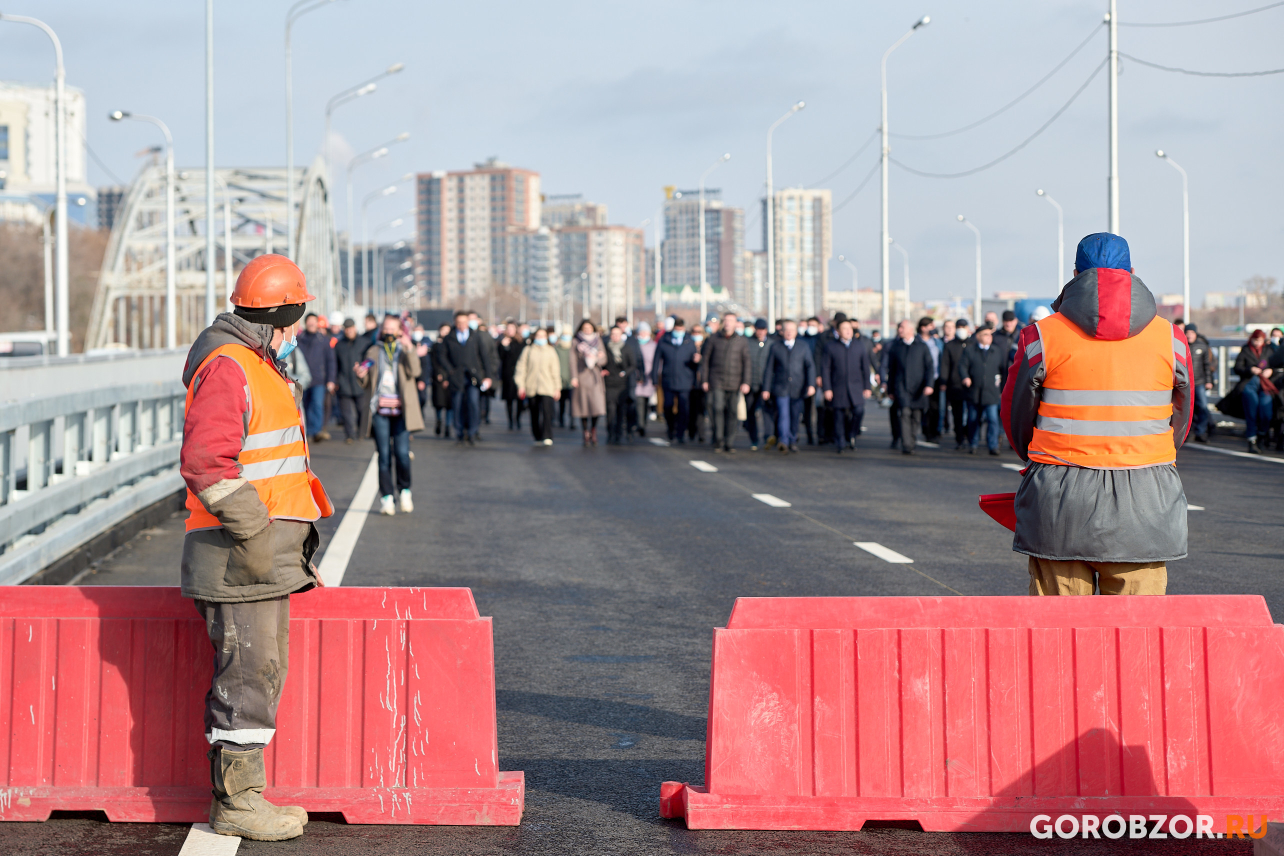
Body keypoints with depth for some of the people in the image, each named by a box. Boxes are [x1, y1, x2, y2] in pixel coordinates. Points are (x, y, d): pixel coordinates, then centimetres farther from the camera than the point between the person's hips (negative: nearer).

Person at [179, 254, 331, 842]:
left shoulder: (258, 366, 19)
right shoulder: (226, 368, -15)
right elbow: (204, 463, -24)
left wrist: (289, 530, 23)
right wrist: (254, 533, -23)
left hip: (264, 554, 10)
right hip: (241, 557, -10)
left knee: (257, 674, 13)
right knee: (248, 675, -6)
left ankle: (237, 794, 20)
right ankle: (236, 803, 1)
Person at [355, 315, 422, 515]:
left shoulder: (406, 350, 10)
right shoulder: (374, 352, 15)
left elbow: (414, 371, -10)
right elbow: (367, 383, 16)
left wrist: (410, 348, -21)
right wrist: (361, 375, -6)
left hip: (401, 410, -2)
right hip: (380, 410, 2)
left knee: (402, 453, -11)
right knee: (384, 455, -2)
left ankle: (404, 491, 10)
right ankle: (386, 498, 4)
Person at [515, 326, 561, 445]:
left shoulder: (551, 351, 10)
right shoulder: (528, 351, 8)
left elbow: (555, 370, 12)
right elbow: (521, 368, 7)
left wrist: (557, 387, 10)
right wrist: (521, 385, 1)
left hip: (547, 387, -1)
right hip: (531, 388, 1)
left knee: (547, 411, -15)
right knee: (534, 414, 5)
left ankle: (547, 438, -18)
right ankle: (538, 437, 16)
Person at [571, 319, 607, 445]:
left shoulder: (598, 341, 13)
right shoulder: (576, 342, 6)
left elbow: (603, 360, 9)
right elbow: (573, 360, 1)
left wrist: (595, 358, -13)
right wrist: (574, 377, -9)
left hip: (595, 377, 1)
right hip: (581, 377, -1)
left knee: (597, 405, -9)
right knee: (583, 405, -5)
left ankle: (593, 430, 8)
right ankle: (586, 434, 2)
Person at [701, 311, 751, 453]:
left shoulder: (742, 342, 7)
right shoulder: (714, 340, 6)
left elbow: (746, 363, 6)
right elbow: (705, 360, 8)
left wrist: (745, 382, -3)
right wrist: (704, 380, 2)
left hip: (734, 383, 1)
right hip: (716, 381, -1)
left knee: (732, 413, 0)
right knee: (717, 409, -14)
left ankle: (728, 443, 7)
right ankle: (718, 440, -6)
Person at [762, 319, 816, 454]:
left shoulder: (803, 347, 10)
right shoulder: (775, 347, 7)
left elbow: (810, 366, 4)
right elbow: (769, 368, 8)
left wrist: (811, 384, -9)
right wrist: (766, 388, 3)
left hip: (797, 388, 2)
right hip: (781, 387, -2)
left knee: (795, 416, 6)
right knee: (783, 414, -16)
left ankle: (793, 442, 21)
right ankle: (783, 442, -25)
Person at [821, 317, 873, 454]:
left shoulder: (860, 346, 10)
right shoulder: (830, 347, 3)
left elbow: (865, 367, 11)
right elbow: (825, 369, 1)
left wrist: (867, 387, 6)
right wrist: (827, 389, -6)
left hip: (856, 386, 1)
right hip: (838, 387, -1)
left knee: (859, 410, -16)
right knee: (839, 416, 0)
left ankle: (852, 435, 8)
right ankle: (840, 444, 11)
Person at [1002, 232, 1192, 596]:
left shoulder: (1042, 336, -1)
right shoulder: (1171, 338, 5)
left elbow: (1016, 415, 8)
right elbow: (1180, 420, 14)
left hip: (1060, 499, -1)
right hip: (1145, 506, 1)